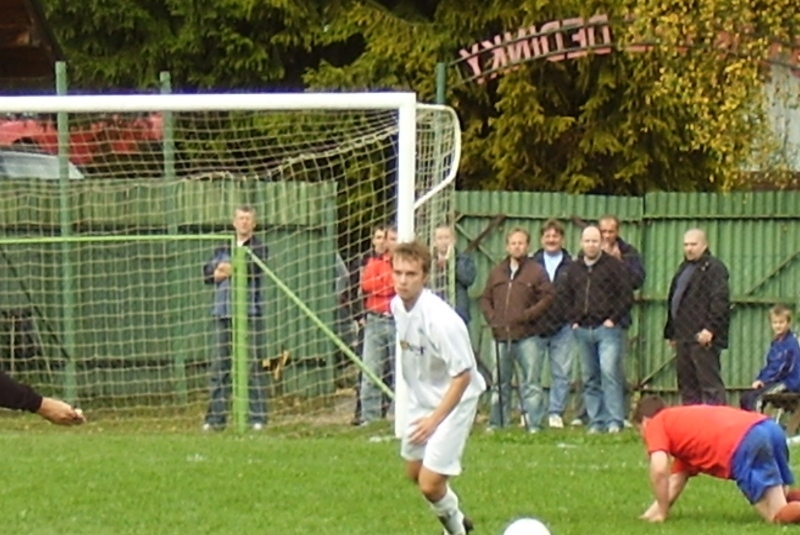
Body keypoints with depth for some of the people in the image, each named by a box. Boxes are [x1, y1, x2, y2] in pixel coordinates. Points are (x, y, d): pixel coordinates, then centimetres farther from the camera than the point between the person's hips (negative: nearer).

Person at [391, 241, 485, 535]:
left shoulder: (440, 320, -31)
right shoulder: (398, 305, -7)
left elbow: (462, 375, -27)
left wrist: (435, 420, -30)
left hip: (454, 400, -8)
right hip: (420, 398, 8)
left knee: (430, 483, -12)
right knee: (414, 472, 20)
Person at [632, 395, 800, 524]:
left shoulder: (655, 424, 14)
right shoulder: (682, 423, 37)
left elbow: (659, 470, 0)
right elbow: (677, 478, 35)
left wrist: (662, 513, 11)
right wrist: (653, 511, 29)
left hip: (743, 445, -9)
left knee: (779, 516, -10)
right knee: (785, 499, 29)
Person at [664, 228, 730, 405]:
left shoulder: (714, 269, -6)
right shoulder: (684, 268, 22)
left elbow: (720, 301, -16)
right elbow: (673, 302, 28)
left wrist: (710, 328, -24)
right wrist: (671, 332, 23)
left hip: (702, 338, -9)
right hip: (683, 336, 9)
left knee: (710, 383, -11)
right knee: (686, 384, 11)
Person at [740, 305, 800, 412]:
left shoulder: (791, 344, -11)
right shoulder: (775, 344, 16)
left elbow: (784, 368, -17)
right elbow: (768, 366, 18)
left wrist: (764, 380, -16)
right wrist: (759, 380, -1)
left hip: (787, 383, -9)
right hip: (773, 381, 9)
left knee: (755, 397, -26)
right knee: (745, 396, -4)